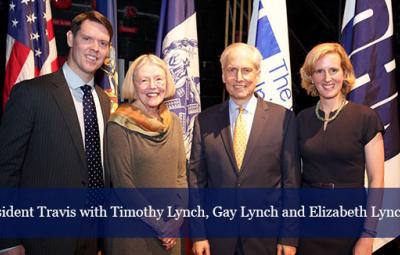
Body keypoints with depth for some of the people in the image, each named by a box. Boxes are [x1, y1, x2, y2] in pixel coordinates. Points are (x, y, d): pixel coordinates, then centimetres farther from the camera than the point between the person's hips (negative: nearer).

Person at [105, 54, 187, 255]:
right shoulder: (119, 126, -14)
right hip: (133, 227, -5)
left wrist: (176, 220, -6)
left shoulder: (173, 122, 2)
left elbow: (181, 173, 4)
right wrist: (159, 226, -12)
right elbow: (123, 183, -14)